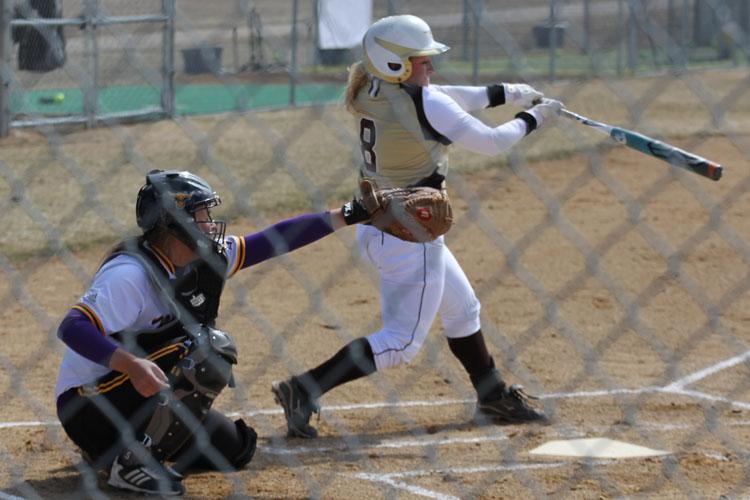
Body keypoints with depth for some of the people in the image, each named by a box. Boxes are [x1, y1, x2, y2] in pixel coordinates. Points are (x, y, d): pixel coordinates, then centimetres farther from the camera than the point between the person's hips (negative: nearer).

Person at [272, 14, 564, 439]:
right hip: (410, 235, -10)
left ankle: (494, 399, 38)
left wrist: (509, 94, 12)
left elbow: (458, 99, 16)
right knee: (403, 340, -3)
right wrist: (533, 120, 4)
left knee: (463, 308, 25)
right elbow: (491, 142, -12)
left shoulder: (374, 94, 4)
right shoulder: (423, 102, -20)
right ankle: (304, 392, -10)